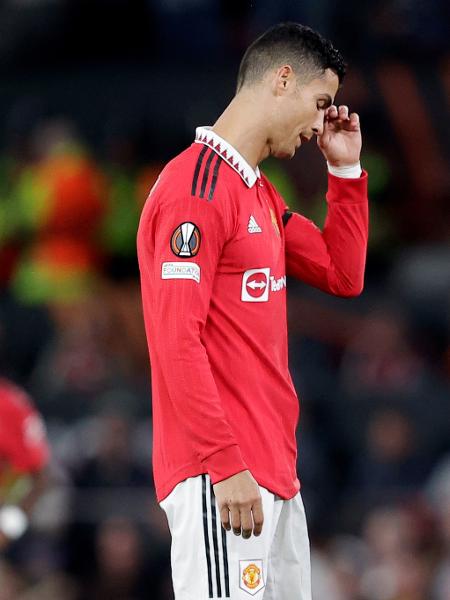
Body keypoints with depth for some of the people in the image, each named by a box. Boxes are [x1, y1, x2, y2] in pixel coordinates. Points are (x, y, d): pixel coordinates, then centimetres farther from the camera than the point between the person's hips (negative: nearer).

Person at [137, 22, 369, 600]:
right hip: (220, 482, -10)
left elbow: (343, 276, 25)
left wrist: (345, 171, 16)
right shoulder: (195, 187, -13)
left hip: (274, 473, 10)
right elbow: (176, 340, -19)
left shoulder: (261, 194, 18)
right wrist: (225, 465, -21)